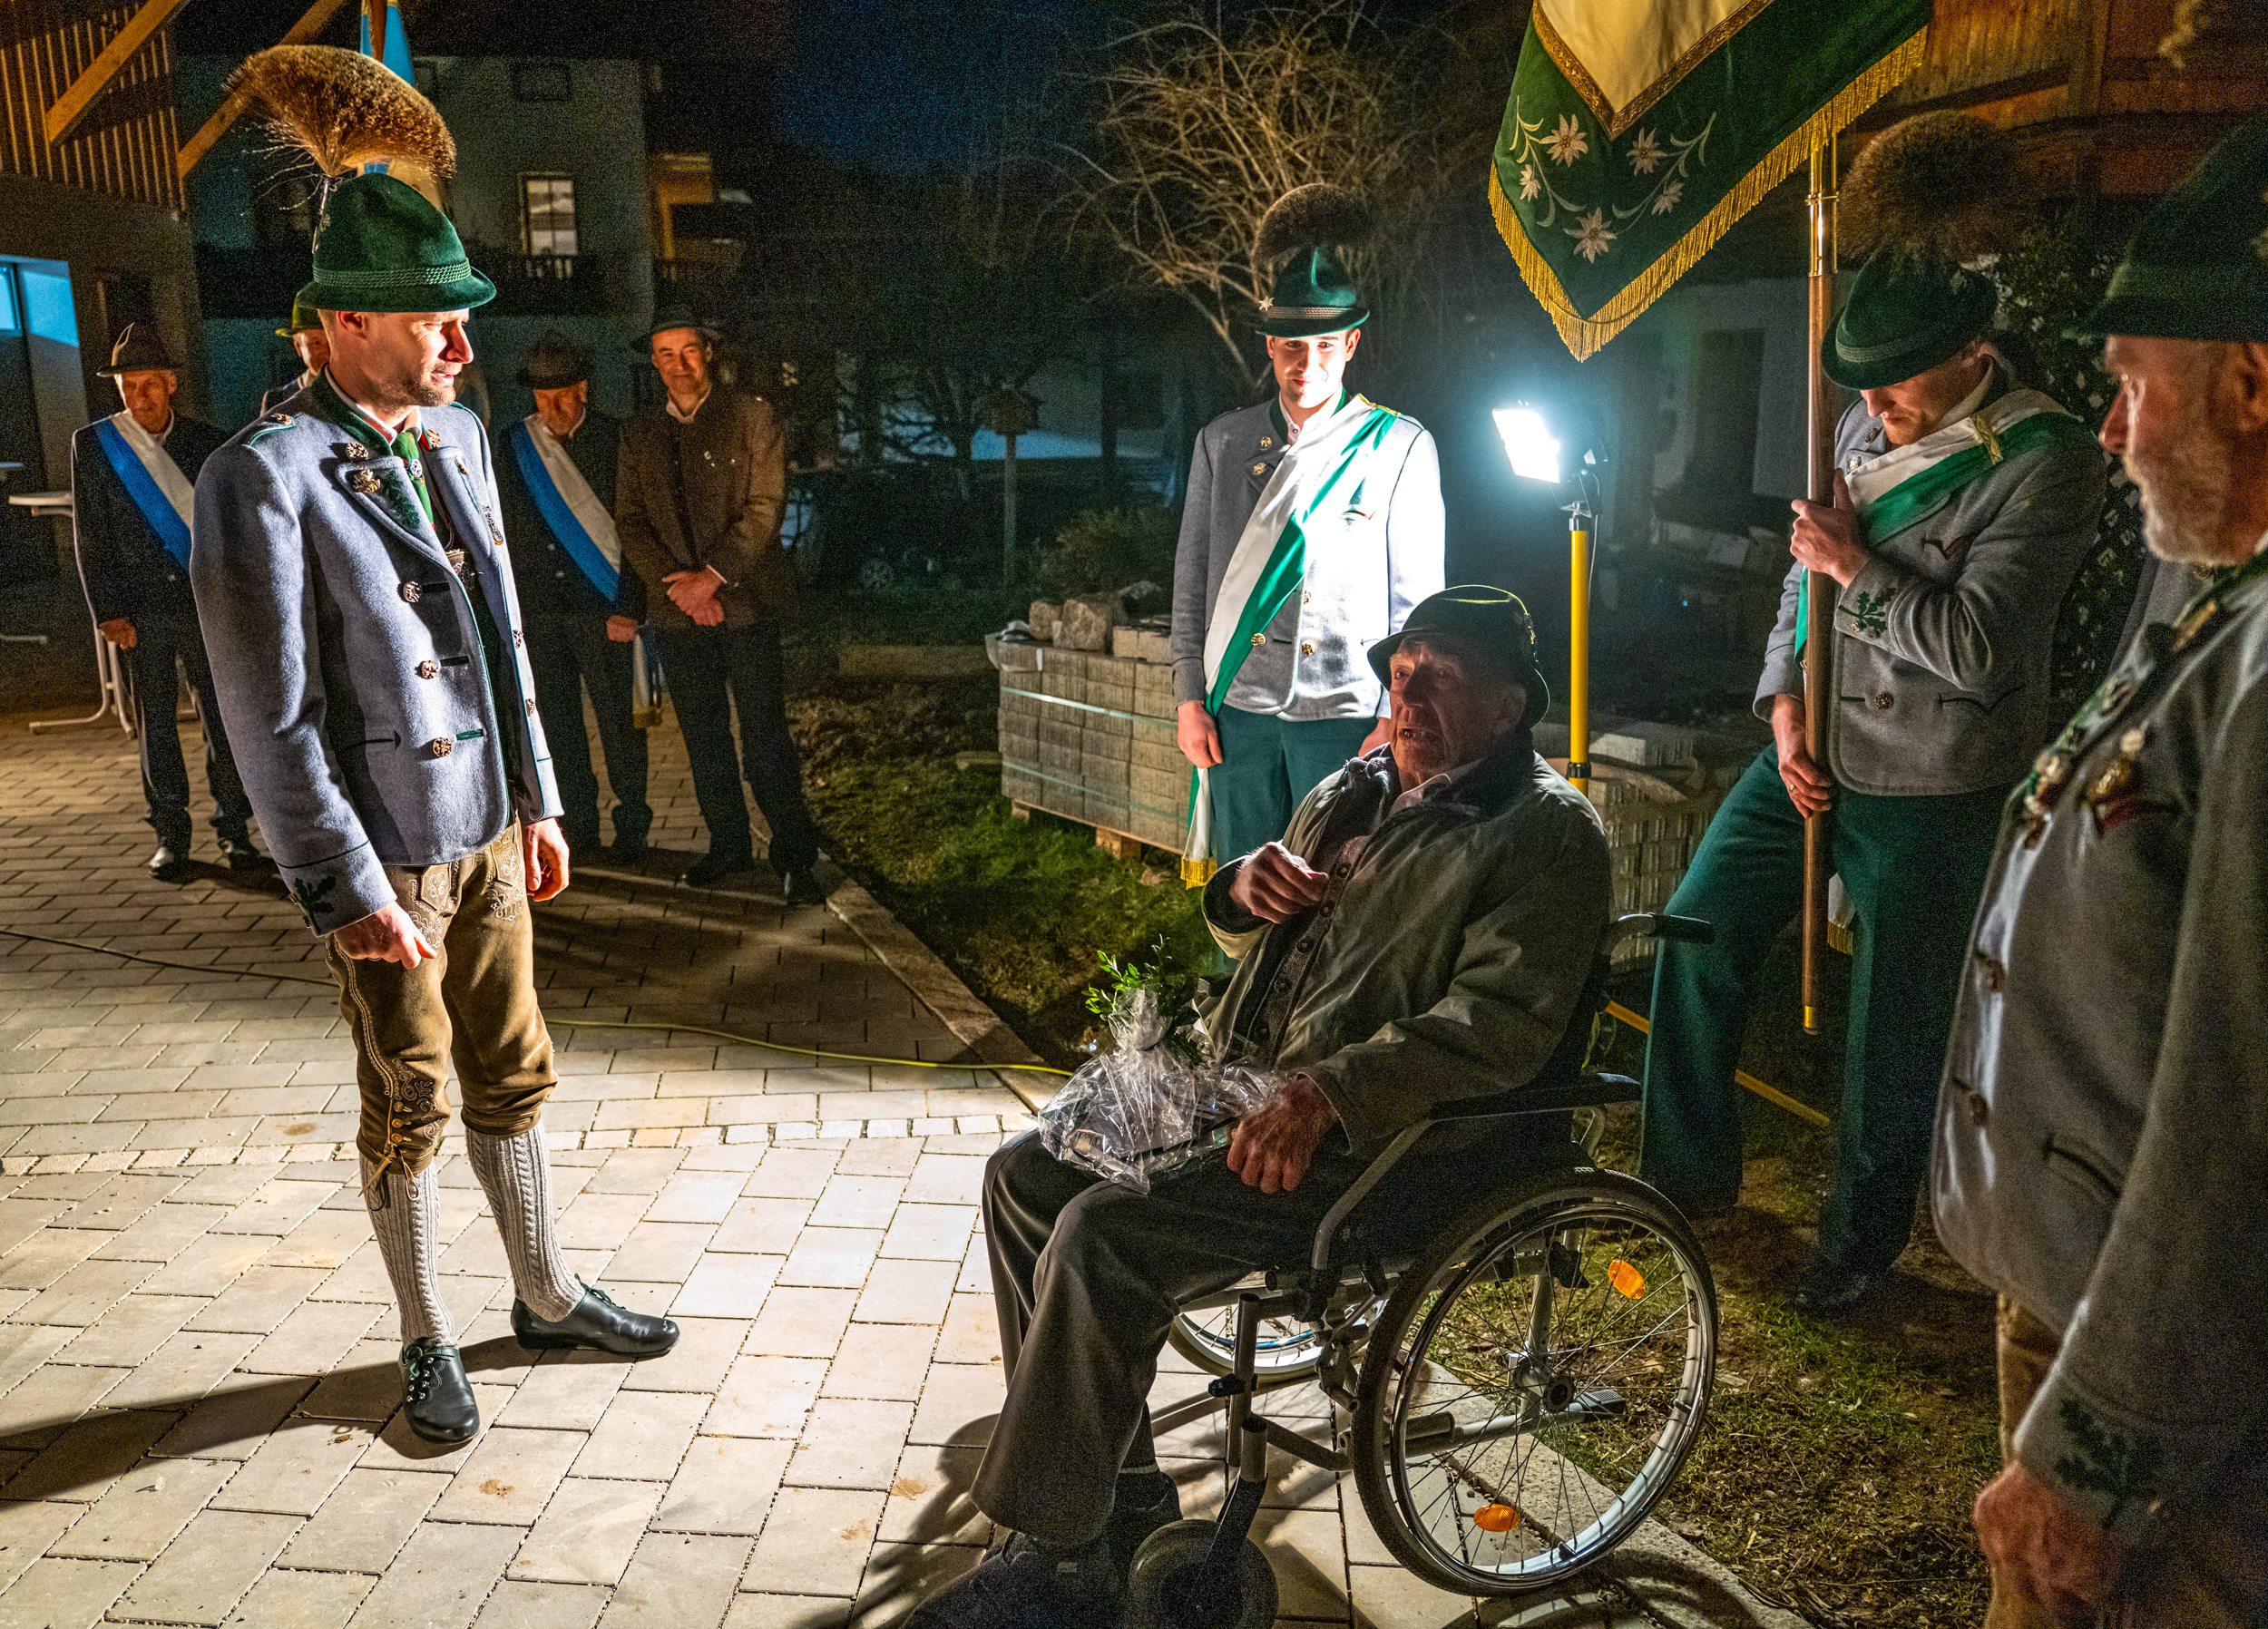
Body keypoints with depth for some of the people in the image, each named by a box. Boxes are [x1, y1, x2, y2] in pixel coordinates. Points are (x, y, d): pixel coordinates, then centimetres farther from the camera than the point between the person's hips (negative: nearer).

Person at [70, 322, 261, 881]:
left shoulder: (206, 442, 4)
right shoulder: (93, 444, 3)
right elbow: (90, 538, 2)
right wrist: (109, 614, -4)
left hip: (205, 603, 0)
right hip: (141, 608, 0)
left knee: (222, 717, 1)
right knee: (155, 724, 7)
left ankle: (233, 828, 12)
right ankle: (170, 835, 16)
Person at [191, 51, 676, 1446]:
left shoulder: (455, 435, 5)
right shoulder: (265, 477, -17)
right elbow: (271, 719, -17)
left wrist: (537, 799, 13)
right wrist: (348, 893, -16)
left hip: (487, 828, 6)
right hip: (387, 858, -6)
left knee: (514, 1073, 17)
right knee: (411, 1107, 9)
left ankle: (547, 1295, 35)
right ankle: (429, 1341, 28)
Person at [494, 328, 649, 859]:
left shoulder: (615, 440, -1)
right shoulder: (514, 447, 10)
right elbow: (503, 531, 15)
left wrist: (629, 605, -11)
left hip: (600, 604, -4)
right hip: (538, 608, 4)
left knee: (618, 716, -3)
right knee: (556, 718, 7)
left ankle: (632, 824, 12)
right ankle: (579, 825, 18)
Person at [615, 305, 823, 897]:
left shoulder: (751, 416, 2)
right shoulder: (639, 434, 13)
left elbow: (765, 508, -6)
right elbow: (629, 521, 8)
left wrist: (711, 576, -13)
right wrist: (675, 580, -7)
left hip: (745, 601, -4)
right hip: (677, 608, 4)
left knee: (765, 736, -5)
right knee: (703, 737, 10)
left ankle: (794, 855, 4)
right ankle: (728, 845, 23)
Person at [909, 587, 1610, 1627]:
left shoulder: (1545, 830, -9)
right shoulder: (1359, 790, 16)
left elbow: (1500, 1018, -22)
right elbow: (1244, 936, 25)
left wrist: (1328, 1091, -30)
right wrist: (1246, 886, 0)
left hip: (1384, 1144, -9)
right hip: (1245, 1089, 9)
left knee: (1101, 1237, -24)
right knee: (1026, 1176, 1)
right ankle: (1120, 1494, 10)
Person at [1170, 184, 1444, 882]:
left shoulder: (1400, 446, 2)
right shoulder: (1223, 442, 10)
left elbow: (1418, 595, 1)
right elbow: (1192, 581, 11)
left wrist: (1399, 718, -6)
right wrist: (1190, 698, 5)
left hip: (1345, 718, -2)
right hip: (1237, 712, 3)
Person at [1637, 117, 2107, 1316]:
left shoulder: (2045, 463, -15)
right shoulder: (1866, 428, 6)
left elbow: (1983, 649, -22)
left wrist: (1857, 566, -17)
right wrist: (1784, 704, 1)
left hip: (1932, 795, -6)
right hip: (1812, 756, 7)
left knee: (1895, 1030, 6)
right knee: (1698, 931, 8)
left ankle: (1861, 1239, 27)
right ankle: (1689, 1171, 27)